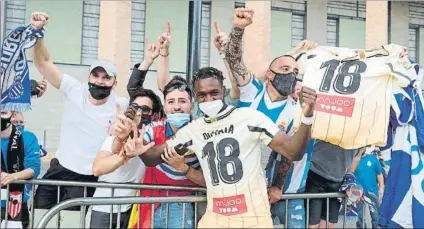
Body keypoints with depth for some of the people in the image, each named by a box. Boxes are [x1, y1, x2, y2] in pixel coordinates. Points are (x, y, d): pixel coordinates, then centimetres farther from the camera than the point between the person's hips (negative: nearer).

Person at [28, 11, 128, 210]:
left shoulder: (122, 106, -8)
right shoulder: (74, 90, -6)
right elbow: (43, 62, -9)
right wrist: (36, 31, -23)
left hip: (88, 178, -2)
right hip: (59, 169, 2)